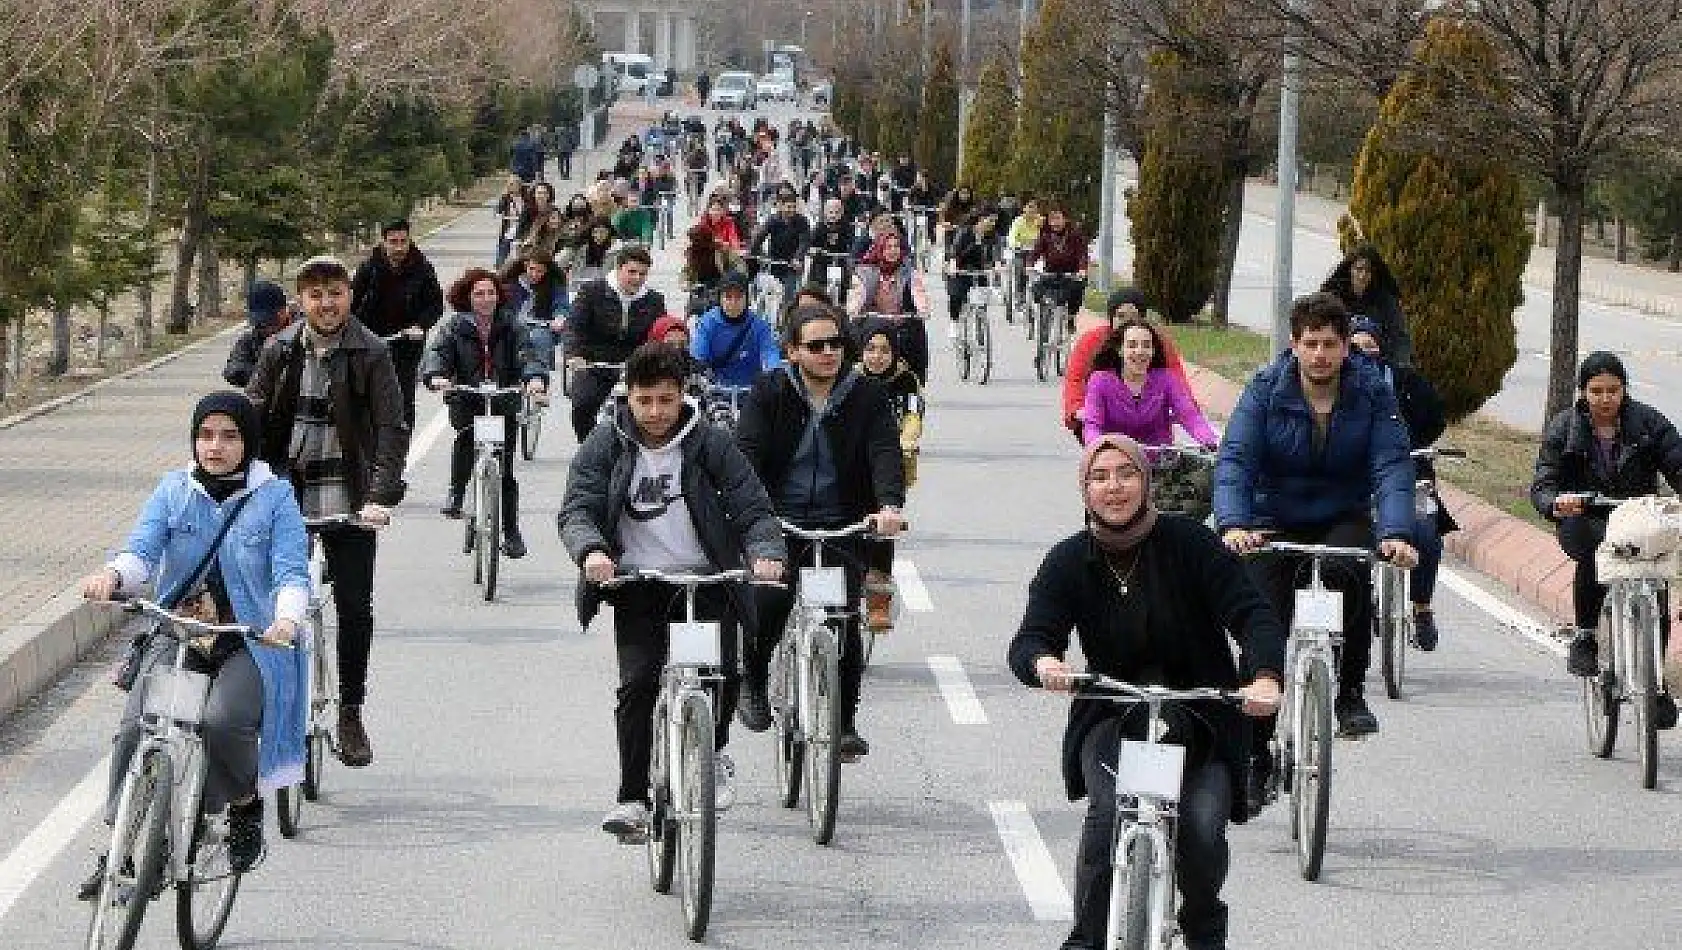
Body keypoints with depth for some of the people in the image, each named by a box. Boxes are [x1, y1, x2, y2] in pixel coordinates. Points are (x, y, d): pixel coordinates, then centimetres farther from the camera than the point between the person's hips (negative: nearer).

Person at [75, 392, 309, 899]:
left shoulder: (274, 496, 0)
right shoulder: (174, 491, 7)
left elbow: (291, 571, -9)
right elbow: (142, 551, -5)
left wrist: (286, 619, -31)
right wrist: (112, 576, -29)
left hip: (250, 641, -3)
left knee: (224, 723, -30)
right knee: (135, 728, -20)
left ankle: (246, 804, 1)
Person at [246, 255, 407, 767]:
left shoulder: (370, 354, -3)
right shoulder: (280, 351, 4)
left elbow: (392, 429, -9)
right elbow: (254, 419, 5)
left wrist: (380, 497, -20)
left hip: (348, 503, -2)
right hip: (286, 496, 2)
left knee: (355, 609, 0)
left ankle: (351, 716, 14)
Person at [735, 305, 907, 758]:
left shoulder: (868, 396, 2)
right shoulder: (769, 392, 2)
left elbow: (886, 453, -10)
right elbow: (746, 449, -10)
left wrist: (889, 505, -29)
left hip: (843, 525, 1)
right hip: (779, 521, -1)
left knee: (845, 619, -10)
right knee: (769, 601, -20)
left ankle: (845, 722, 6)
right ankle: (753, 679, 11)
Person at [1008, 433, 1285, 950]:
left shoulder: (1188, 542, -7)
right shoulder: (1069, 561, -1)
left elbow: (1251, 613, -13)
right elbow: (1030, 639, -11)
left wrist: (1266, 676, -33)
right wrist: (1042, 662, -37)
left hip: (1201, 716, -1)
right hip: (1110, 718, 1)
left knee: (1202, 828, -20)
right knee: (1109, 810, -28)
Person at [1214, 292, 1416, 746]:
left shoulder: (1372, 392, -9)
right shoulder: (1266, 389, -11)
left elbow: (1392, 466, -18)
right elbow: (1235, 459, -21)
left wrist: (1396, 533, -36)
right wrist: (1234, 524, -40)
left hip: (1343, 519, 0)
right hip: (1275, 522, 0)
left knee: (1349, 573, -32)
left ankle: (1351, 693, -16)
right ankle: (1258, 741, 6)